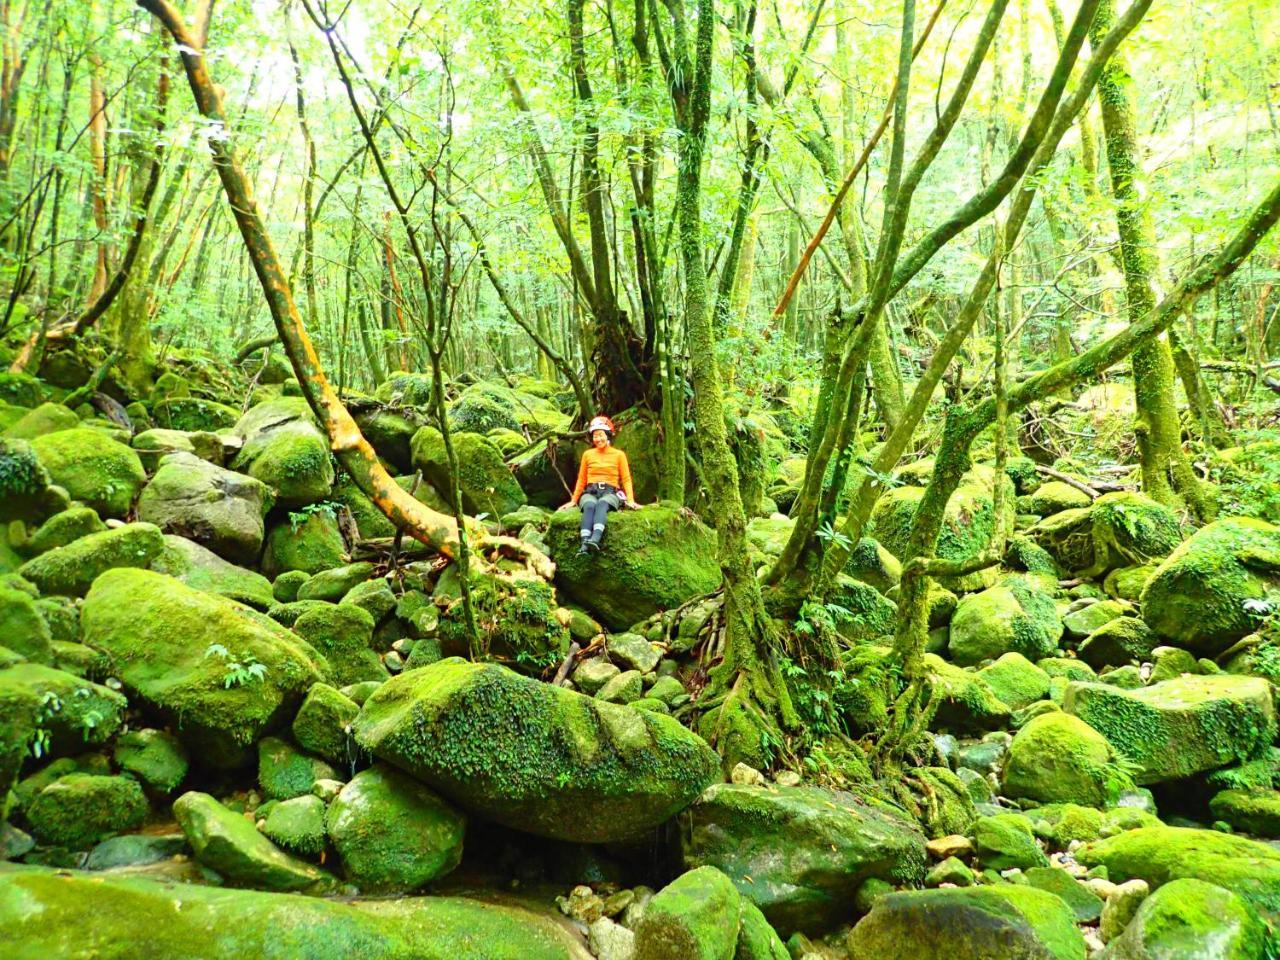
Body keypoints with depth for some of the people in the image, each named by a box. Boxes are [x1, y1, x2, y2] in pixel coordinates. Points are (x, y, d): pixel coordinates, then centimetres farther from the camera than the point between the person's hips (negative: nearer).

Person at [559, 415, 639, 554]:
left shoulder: (619, 455, 11)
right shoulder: (587, 454, 16)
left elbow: (626, 479, 7)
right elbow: (581, 480, 21)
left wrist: (630, 500, -6)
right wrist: (573, 500, 17)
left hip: (610, 492, -1)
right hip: (590, 492, 1)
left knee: (602, 504, -39)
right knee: (589, 506, -36)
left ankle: (595, 540, -64)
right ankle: (584, 545, -58)